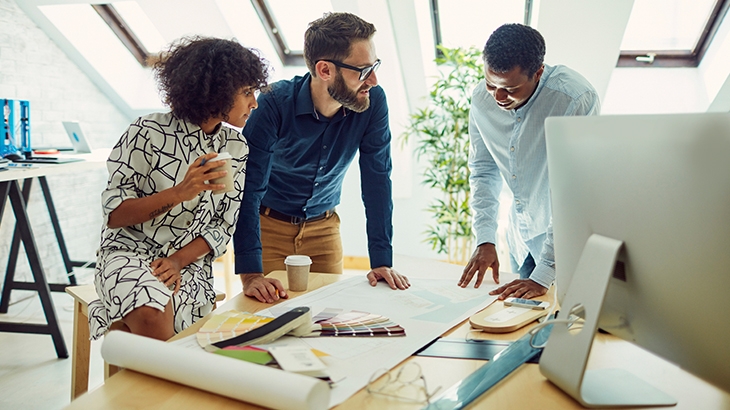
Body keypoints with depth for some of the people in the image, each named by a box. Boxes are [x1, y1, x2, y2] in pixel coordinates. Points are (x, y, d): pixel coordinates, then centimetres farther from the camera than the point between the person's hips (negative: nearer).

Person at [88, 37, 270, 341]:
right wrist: (179, 193, -24)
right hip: (129, 253, -2)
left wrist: (179, 261, -11)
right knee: (152, 320, -33)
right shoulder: (149, 132, -9)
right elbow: (113, 214, -9)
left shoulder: (236, 147, 5)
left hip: (189, 264, 2)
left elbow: (224, 225, 6)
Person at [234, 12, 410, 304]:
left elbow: (377, 179, -13)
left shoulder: (373, 103, -17)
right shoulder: (274, 104, -26)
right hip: (268, 226, -2)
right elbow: (249, 188, -27)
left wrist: (382, 261, -17)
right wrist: (250, 274, -34)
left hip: (324, 228, 3)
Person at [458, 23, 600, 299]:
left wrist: (543, 275, -30)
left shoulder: (576, 100, -29)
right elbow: (483, 171, 1)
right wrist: (485, 240, -9)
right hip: (522, 234, 5)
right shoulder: (482, 100, -10)